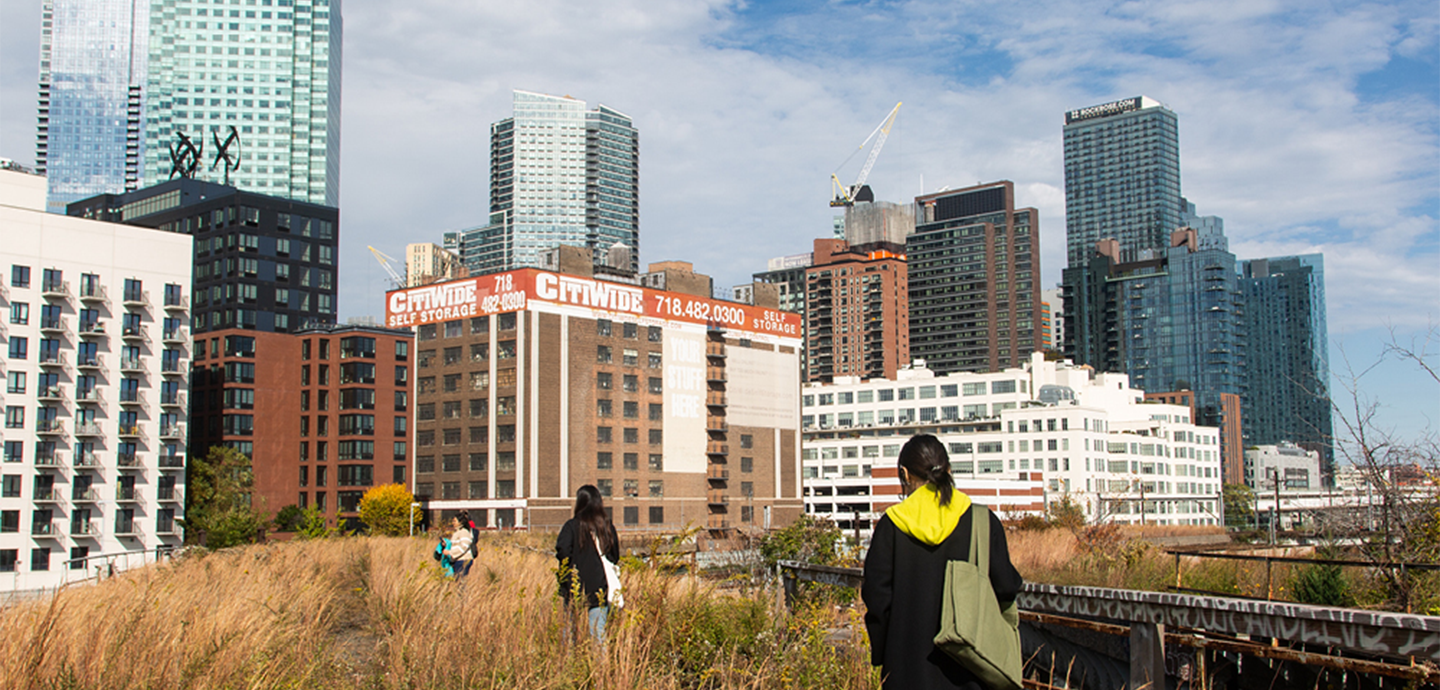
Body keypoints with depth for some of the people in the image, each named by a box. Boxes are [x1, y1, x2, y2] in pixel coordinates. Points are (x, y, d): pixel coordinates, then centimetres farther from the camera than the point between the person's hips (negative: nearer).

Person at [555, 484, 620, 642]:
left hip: (575, 588, -2)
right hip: (600, 591, 3)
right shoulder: (608, 526, 3)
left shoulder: (572, 525, -7)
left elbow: (563, 551, -19)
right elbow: (615, 556, 9)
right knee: (598, 632, 6)